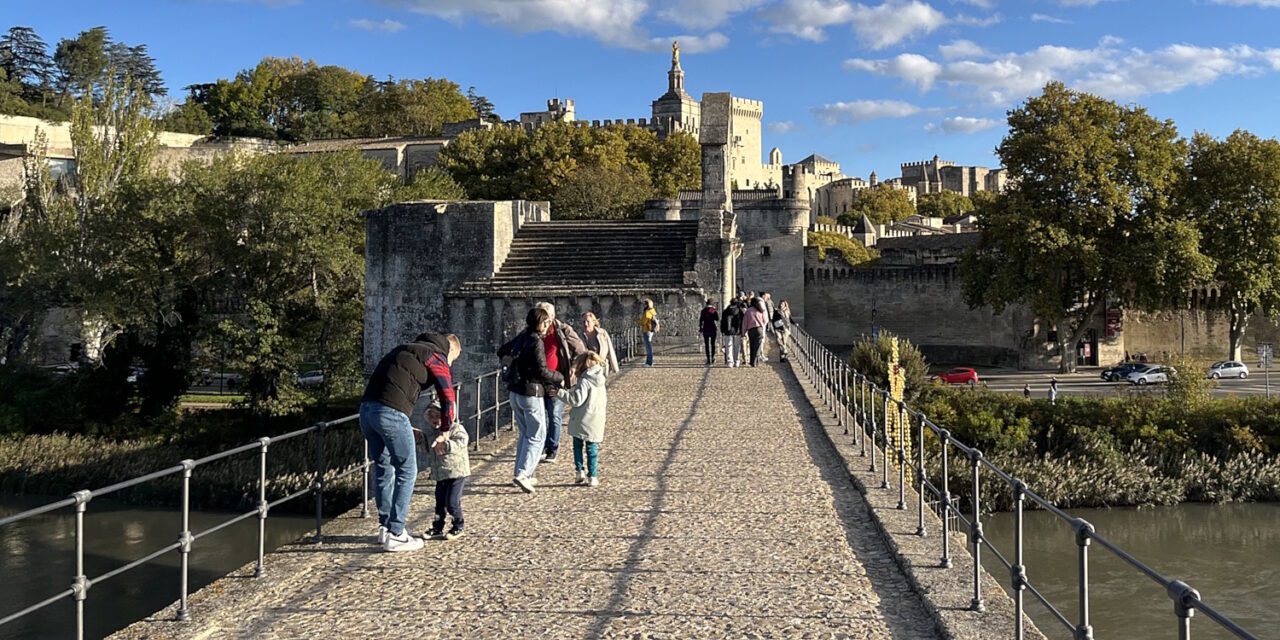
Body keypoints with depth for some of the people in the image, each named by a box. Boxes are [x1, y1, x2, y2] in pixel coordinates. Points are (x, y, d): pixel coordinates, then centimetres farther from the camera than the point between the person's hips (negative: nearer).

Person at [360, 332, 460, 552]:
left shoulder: (404, 350, 31)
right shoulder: (436, 356, 8)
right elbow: (448, 398, 5)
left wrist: (405, 428, 27)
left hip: (366, 408, 8)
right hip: (391, 412, -8)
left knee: (383, 468, 20)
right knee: (407, 471, 2)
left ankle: (385, 526, 26)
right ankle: (395, 534, 3)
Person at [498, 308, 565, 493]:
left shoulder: (522, 337, 8)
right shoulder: (536, 341, -16)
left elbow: (502, 351, 24)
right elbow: (541, 371, -22)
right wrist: (559, 378, -6)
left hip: (515, 392, 8)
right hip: (531, 393, -8)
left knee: (525, 434, 18)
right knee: (536, 436, -2)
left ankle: (522, 473, 19)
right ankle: (523, 474, -13)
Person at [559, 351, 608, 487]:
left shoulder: (584, 382, -14)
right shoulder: (600, 382, 10)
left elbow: (576, 400, -19)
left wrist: (560, 392, -16)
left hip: (581, 422, -6)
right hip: (596, 423, 6)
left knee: (578, 446, 12)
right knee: (592, 449, 8)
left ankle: (580, 471, 6)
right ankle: (592, 476, 5)